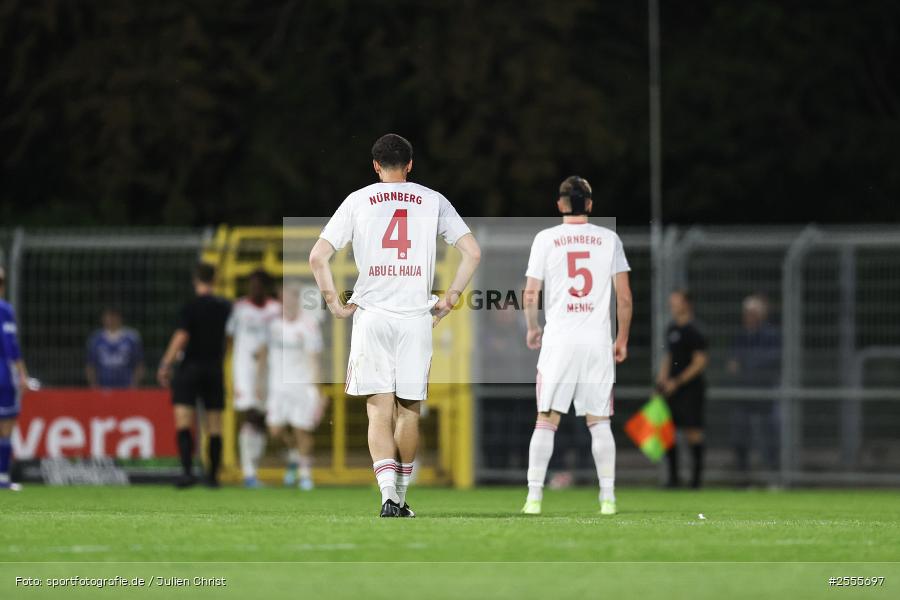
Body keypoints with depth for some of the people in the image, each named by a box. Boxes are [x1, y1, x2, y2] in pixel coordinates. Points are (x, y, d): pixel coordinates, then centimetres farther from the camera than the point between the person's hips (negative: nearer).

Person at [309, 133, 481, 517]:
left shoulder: (358, 201, 6)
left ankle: (388, 495, -17)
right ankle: (400, 496, 16)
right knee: (408, 409, 11)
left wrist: (335, 305, 6)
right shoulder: (433, 201, 7)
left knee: (379, 410, -2)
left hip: (371, 316, -1)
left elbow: (318, 257, 0)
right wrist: (449, 300, 6)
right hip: (416, 316, 1)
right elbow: (473, 252, 1)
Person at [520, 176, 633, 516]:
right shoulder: (608, 239, 4)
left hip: (558, 338, -1)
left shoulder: (546, 239, 1)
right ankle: (607, 498, 3)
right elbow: (624, 297, 3)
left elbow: (531, 294, 0)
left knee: (546, 420, 2)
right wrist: (622, 338, 14)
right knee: (599, 422, 7)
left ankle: (534, 497, -3)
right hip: (598, 340, 1)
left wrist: (532, 328, 17)